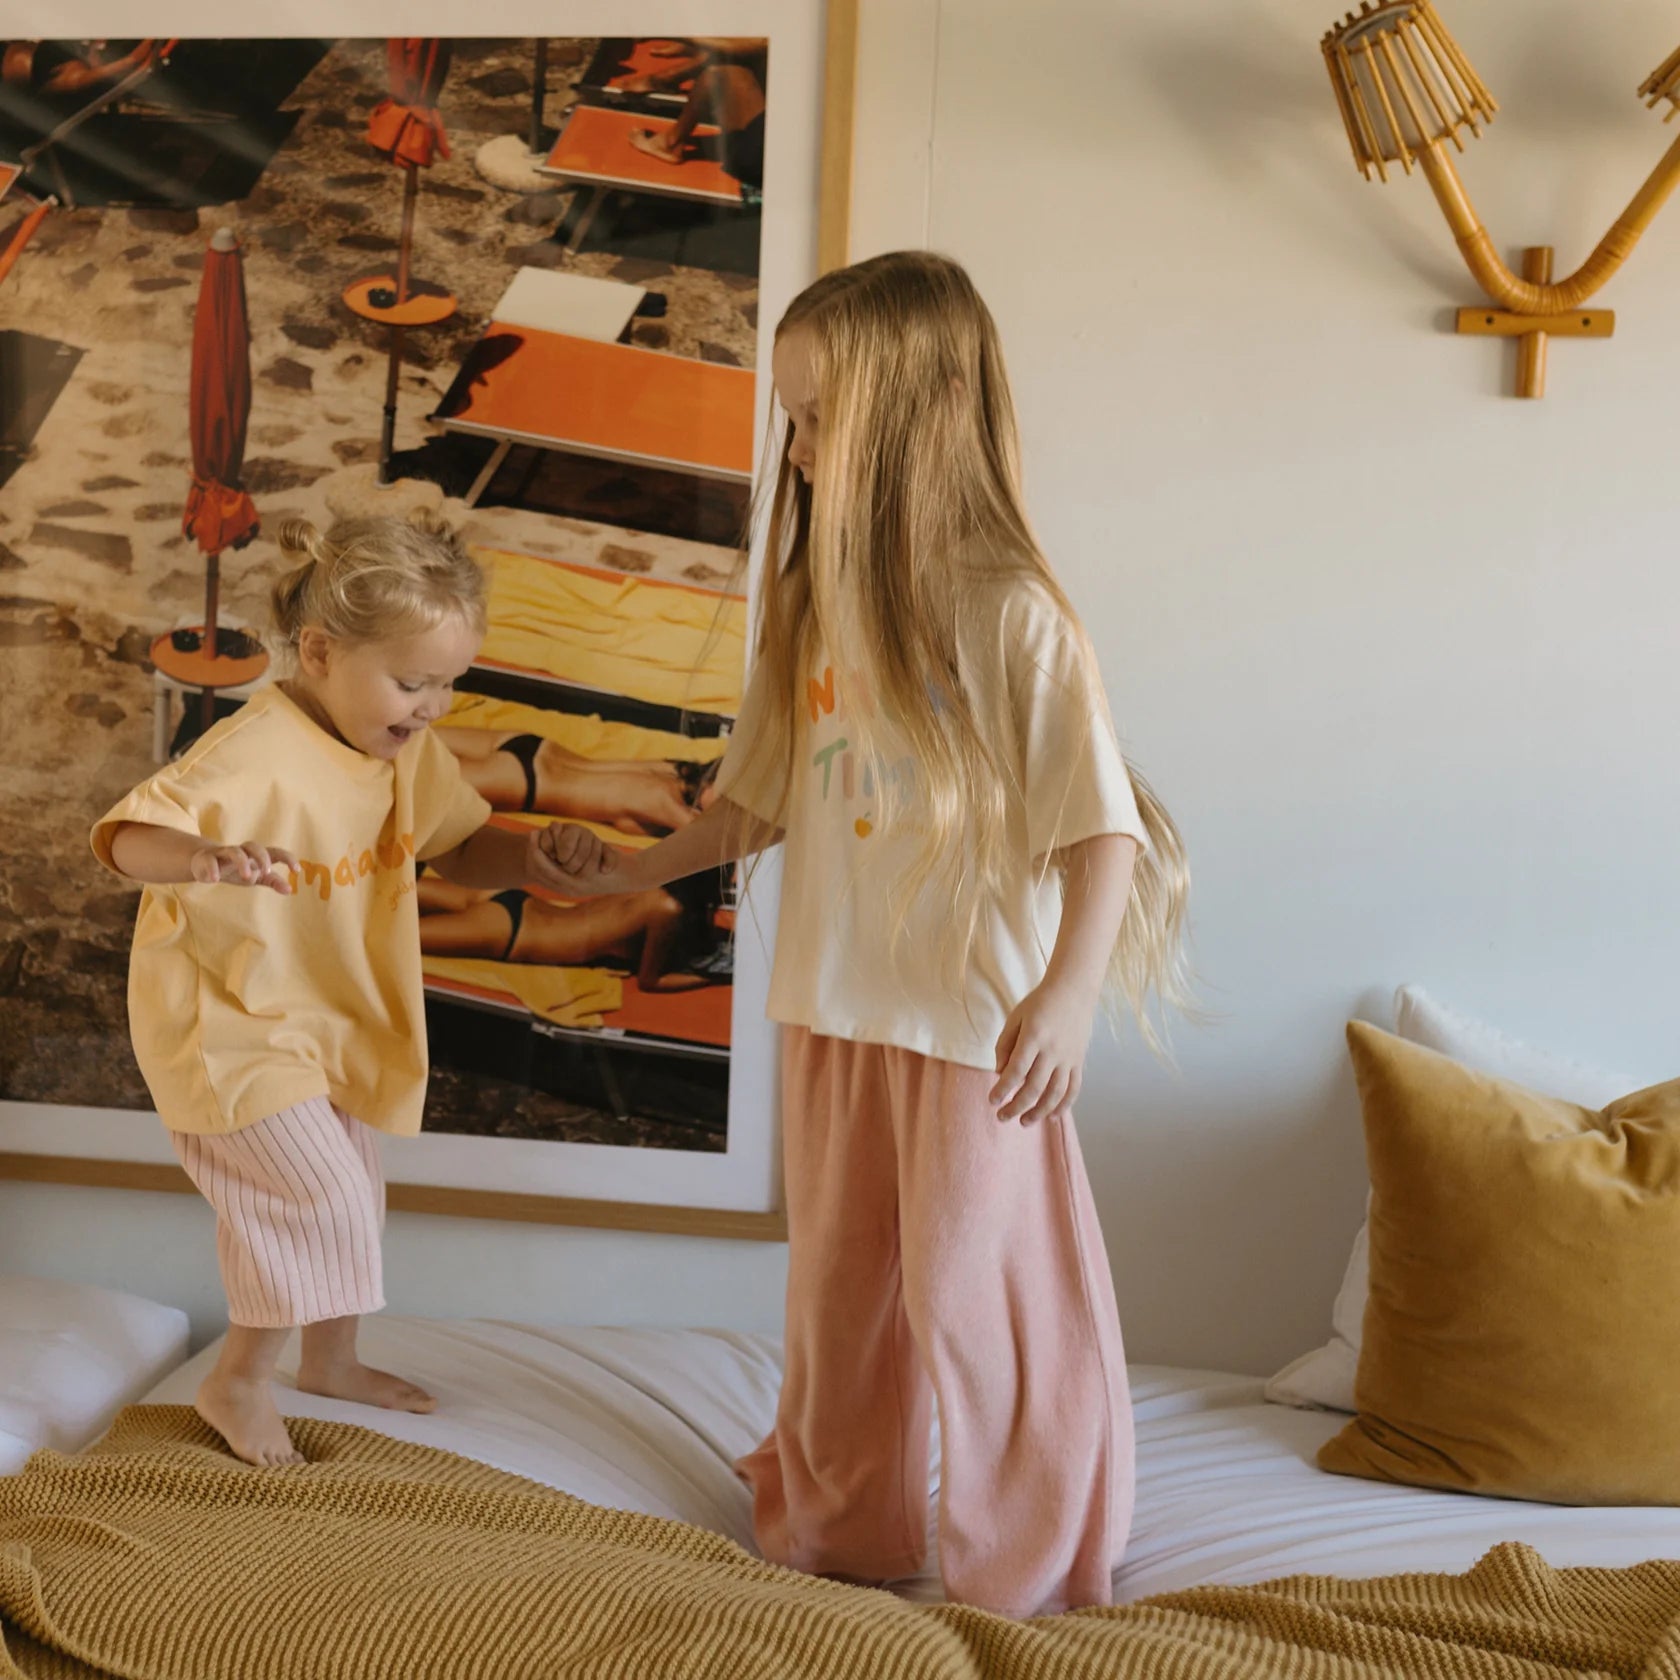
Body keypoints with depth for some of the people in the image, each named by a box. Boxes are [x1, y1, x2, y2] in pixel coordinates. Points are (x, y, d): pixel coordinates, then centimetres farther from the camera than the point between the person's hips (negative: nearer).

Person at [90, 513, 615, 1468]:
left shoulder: (411, 752, -5)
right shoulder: (255, 756, -30)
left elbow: (460, 846, 6)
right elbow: (126, 837, -36)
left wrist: (534, 856, -15)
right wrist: (205, 858, -57)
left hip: (336, 1022, 8)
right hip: (233, 1025, -8)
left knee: (350, 1196, 20)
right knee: (318, 1196, -13)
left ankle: (332, 1361, 43)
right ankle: (240, 1383, 10)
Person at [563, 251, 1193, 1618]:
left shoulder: (1013, 621, -16)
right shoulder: (817, 609, 4)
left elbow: (1103, 827, -18)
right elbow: (764, 799, 13)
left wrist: (1070, 992, -29)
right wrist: (638, 868, 12)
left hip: (976, 1023, -6)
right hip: (833, 1006, 7)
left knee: (972, 1293, 5)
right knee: (837, 1287, 19)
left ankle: (1034, 1569, 28)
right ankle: (842, 1528, 39)